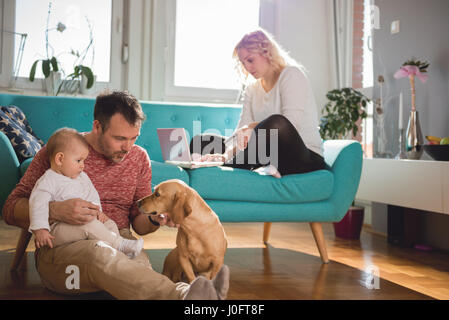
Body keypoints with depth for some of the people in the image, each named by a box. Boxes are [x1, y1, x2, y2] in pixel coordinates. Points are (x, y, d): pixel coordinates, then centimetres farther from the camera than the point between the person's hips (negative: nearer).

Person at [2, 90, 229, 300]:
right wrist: (55, 211, -20)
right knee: (100, 255, -40)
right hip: (61, 247, -4)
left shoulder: (139, 157, 13)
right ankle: (182, 295, -59)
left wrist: (155, 219, -7)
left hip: (118, 244, 4)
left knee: (139, 265, -36)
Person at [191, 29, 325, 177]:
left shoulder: (292, 74, -3)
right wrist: (226, 155, -15)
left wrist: (253, 127, -24)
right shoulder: (252, 90, 16)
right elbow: (241, 132, 3)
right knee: (200, 141, -1)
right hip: (270, 155, 6)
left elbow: (292, 122, -19)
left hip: (306, 156, -6)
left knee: (276, 122, -40)